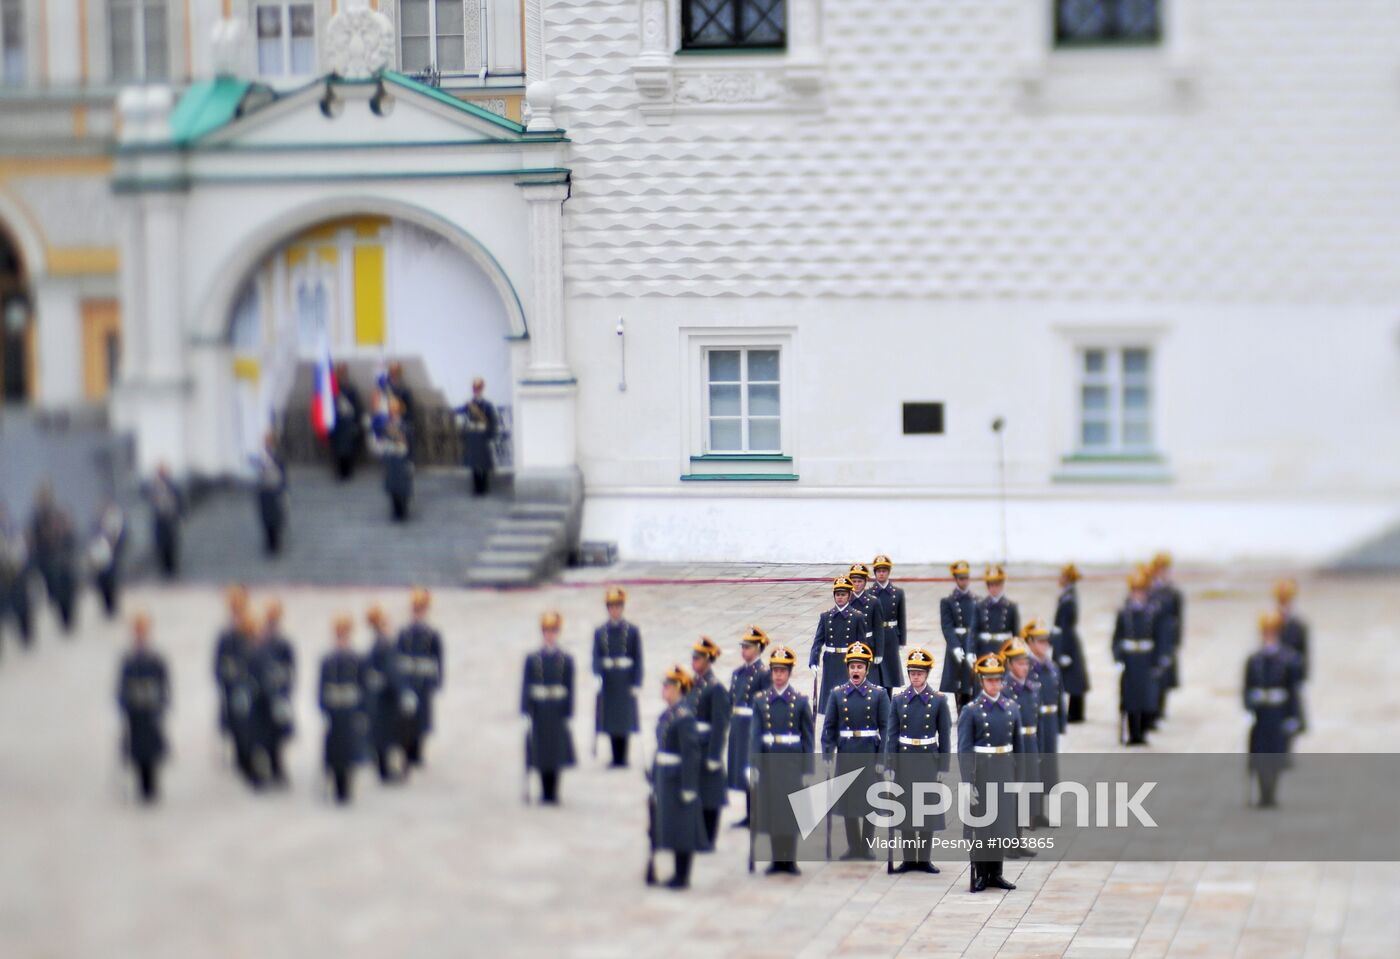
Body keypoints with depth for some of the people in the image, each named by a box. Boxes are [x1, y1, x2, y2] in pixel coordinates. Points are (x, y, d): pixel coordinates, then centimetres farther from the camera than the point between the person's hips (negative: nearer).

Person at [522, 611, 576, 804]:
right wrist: (526, 712, -6)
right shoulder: (532, 659, 2)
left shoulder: (566, 660, 2)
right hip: (539, 713, 0)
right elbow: (525, 687, 1)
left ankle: (554, 793, 9)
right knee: (541, 751, 3)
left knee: (558, 752, 2)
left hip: (557, 713, 0)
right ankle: (545, 793, 12)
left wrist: (568, 714, -2)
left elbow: (570, 688, 2)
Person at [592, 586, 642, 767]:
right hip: (608, 682, 2)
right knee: (610, 720, 3)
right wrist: (597, 677, -14)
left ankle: (622, 757, 3)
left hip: (626, 682, -2)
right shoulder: (599, 632, 6)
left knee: (625, 719, -2)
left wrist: (636, 683, -6)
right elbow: (596, 658, 2)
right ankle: (615, 757, 10)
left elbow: (638, 659, 0)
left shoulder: (632, 630, 1)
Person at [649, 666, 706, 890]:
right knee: (669, 825, 14)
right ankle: (679, 874, 23)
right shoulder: (667, 713, 9)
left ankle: (683, 877, 7)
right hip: (664, 777, 9)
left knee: (681, 827, -1)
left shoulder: (683, 716, -18)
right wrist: (655, 778, 17)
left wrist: (687, 787, -20)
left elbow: (691, 753, -20)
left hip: (678, 778, -9)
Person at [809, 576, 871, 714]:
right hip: (831, 663, 3)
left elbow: (863, 643, 0)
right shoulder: (826, 616, 6)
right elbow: (818, 641, 3)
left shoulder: (857, 616, -1)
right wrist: (813, 662, -10)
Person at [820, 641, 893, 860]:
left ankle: (866, 846, 12)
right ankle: (853, 846, 15)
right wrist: (827, 754, -3)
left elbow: (886, 727, -3)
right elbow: (829, 726, 5)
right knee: (848, 800, 6)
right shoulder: (837, 694, 4)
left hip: (870, 755, -2)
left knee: (870, 801, 3)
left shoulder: (879, 694, -1)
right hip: (846, 755, 2)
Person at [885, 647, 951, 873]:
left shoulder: (939, 700, -1)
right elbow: (892, 735, 2)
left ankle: (925, 859, 10)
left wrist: (943, 767, -3)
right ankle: (908, 859, 11)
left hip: (929, 761, -1)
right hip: (904, 760, 1)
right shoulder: (898, 699, 2)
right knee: (906, 809, 4)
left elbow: (945, 736, 0)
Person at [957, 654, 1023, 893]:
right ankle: (979, 874, 9)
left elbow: (1018, 746, 12)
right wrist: (968, 783, -16)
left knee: (1001, 822, 8)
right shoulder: (971, 711, -7)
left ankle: (995, 873, 17)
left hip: (1005, 774, 4)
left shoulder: (1011, 708, 7)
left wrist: (1020, 778, 10)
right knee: (980, 823, 1)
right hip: (981, 772, -4)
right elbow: (964, 750, -10)